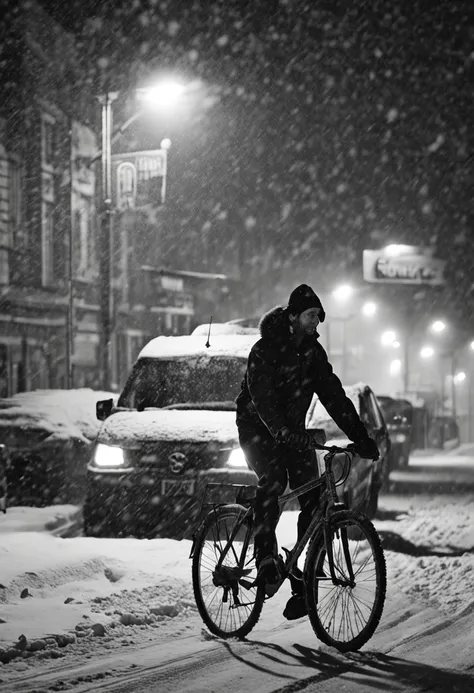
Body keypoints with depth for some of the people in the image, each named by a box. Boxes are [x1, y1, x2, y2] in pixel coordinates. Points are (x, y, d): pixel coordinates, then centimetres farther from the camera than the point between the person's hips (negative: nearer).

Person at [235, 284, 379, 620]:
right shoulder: (265, 350, -17)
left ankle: (302, 584, -7)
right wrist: (284, 433, -44)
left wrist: (361, 437, -7)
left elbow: (333, 395, 2)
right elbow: (263, 397, -29)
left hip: (293, 431, 6)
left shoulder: (312, 352, 3)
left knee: (313, 499, -9)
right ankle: (267, 561, -25)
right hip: (258, 428, -5)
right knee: (273, 481, -32)